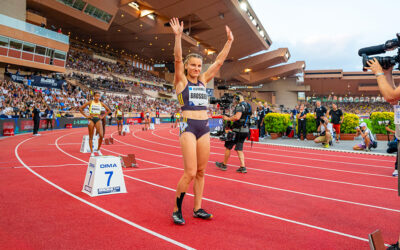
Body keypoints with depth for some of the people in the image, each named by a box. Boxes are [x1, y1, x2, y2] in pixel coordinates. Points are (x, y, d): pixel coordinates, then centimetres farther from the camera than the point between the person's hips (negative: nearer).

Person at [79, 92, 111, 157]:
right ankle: (92, 152, 9)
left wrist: (103, 116, 8)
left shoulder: (101, 103, 7)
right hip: (91, 119, -1)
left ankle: (98, 150, 5)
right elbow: (80, 108, 4)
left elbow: (109, 110, 17)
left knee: (101, 135, -14)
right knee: (91, 137, 2)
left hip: (98, 120, 1)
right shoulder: (90, 102, 1)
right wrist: (86, 116, -1)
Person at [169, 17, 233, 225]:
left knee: (201, 172, 9)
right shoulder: (181, 81, 2)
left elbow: (219, 61, 14)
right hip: (188, 127, -6)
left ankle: (197, 208, 21)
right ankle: (176, 209, 7)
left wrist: (229, 41, 11)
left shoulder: (203, 81, 15)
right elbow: (177, 59, -12)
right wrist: (178, 36, -23)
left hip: (204, 127, 6)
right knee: (190, 172, -11)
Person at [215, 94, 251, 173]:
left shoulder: (240, 105, -12)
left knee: (228, 147, 5)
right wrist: (231, 118, 21)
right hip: (245, 130, 9)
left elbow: (237, 117, -26)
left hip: (238, 130, -9)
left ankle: (224, 165, 16)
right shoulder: (248, 105, 18)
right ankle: (242, 167, 2)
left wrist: (227, 118, -13)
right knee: (239, 149, 10)